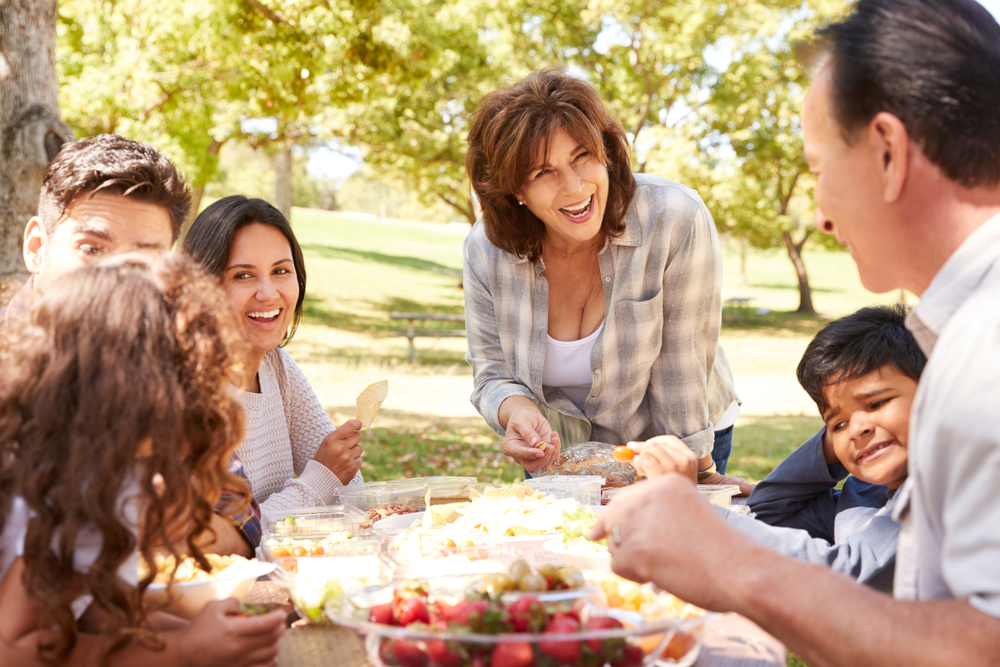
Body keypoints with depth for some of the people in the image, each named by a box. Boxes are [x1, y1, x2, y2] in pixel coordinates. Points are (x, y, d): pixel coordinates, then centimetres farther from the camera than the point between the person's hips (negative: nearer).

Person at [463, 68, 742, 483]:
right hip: (559, 450, 2)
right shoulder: (485, 250, -18)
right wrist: (519, 414, -31)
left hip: (661, 442, -1)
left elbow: (682, 370, -21)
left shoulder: (675, 220, -28)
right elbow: (494, 373, -9)